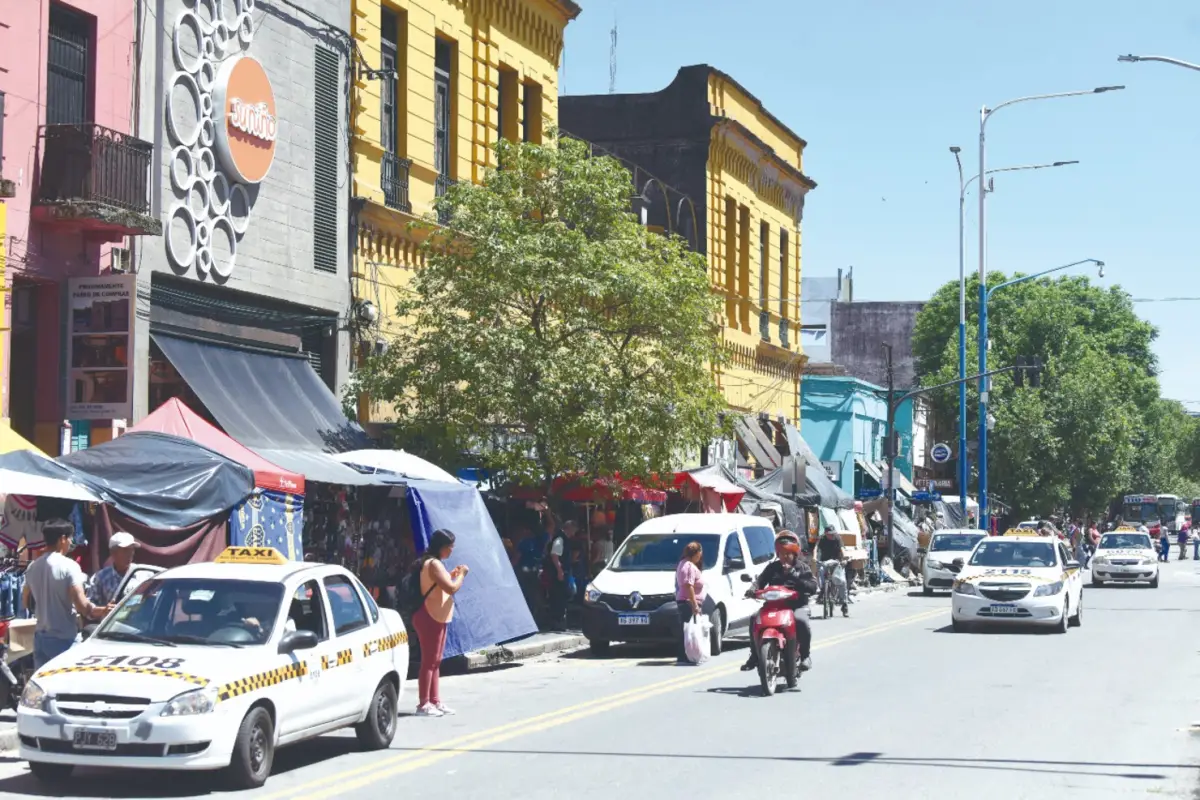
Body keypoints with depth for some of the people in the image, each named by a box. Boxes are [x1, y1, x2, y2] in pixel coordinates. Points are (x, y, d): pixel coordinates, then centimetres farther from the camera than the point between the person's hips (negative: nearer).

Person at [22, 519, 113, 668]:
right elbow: (81, 604, -21)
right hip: (64, 638, -7)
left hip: (40, 636, 7)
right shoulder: (69, 566, -14)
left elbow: (26, 601, 18)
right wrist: (100, 611, -9)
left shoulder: (33, 567, 7)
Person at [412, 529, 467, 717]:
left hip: (437, 618, 11)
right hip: (430, 618, -11)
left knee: (435, 661, 14)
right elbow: (452, 588, -23)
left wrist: (451, 574, 13)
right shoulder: (434, 564, -18)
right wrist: (461, 574, -8)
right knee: (429, 660, -7)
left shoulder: (434, 563, 15)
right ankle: (423, 704, -5)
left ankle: (434, 701, 20)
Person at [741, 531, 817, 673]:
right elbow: (761, 580, 5)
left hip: (796, 605, -3)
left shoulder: (802, 567, 8)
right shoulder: (773, 567, 15)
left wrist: (793, 575, -13)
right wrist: (753, 588, -19)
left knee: (801, 620, -34)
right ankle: (754, 655, -10)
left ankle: (805, 655, -17)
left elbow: (812, 587, -5)